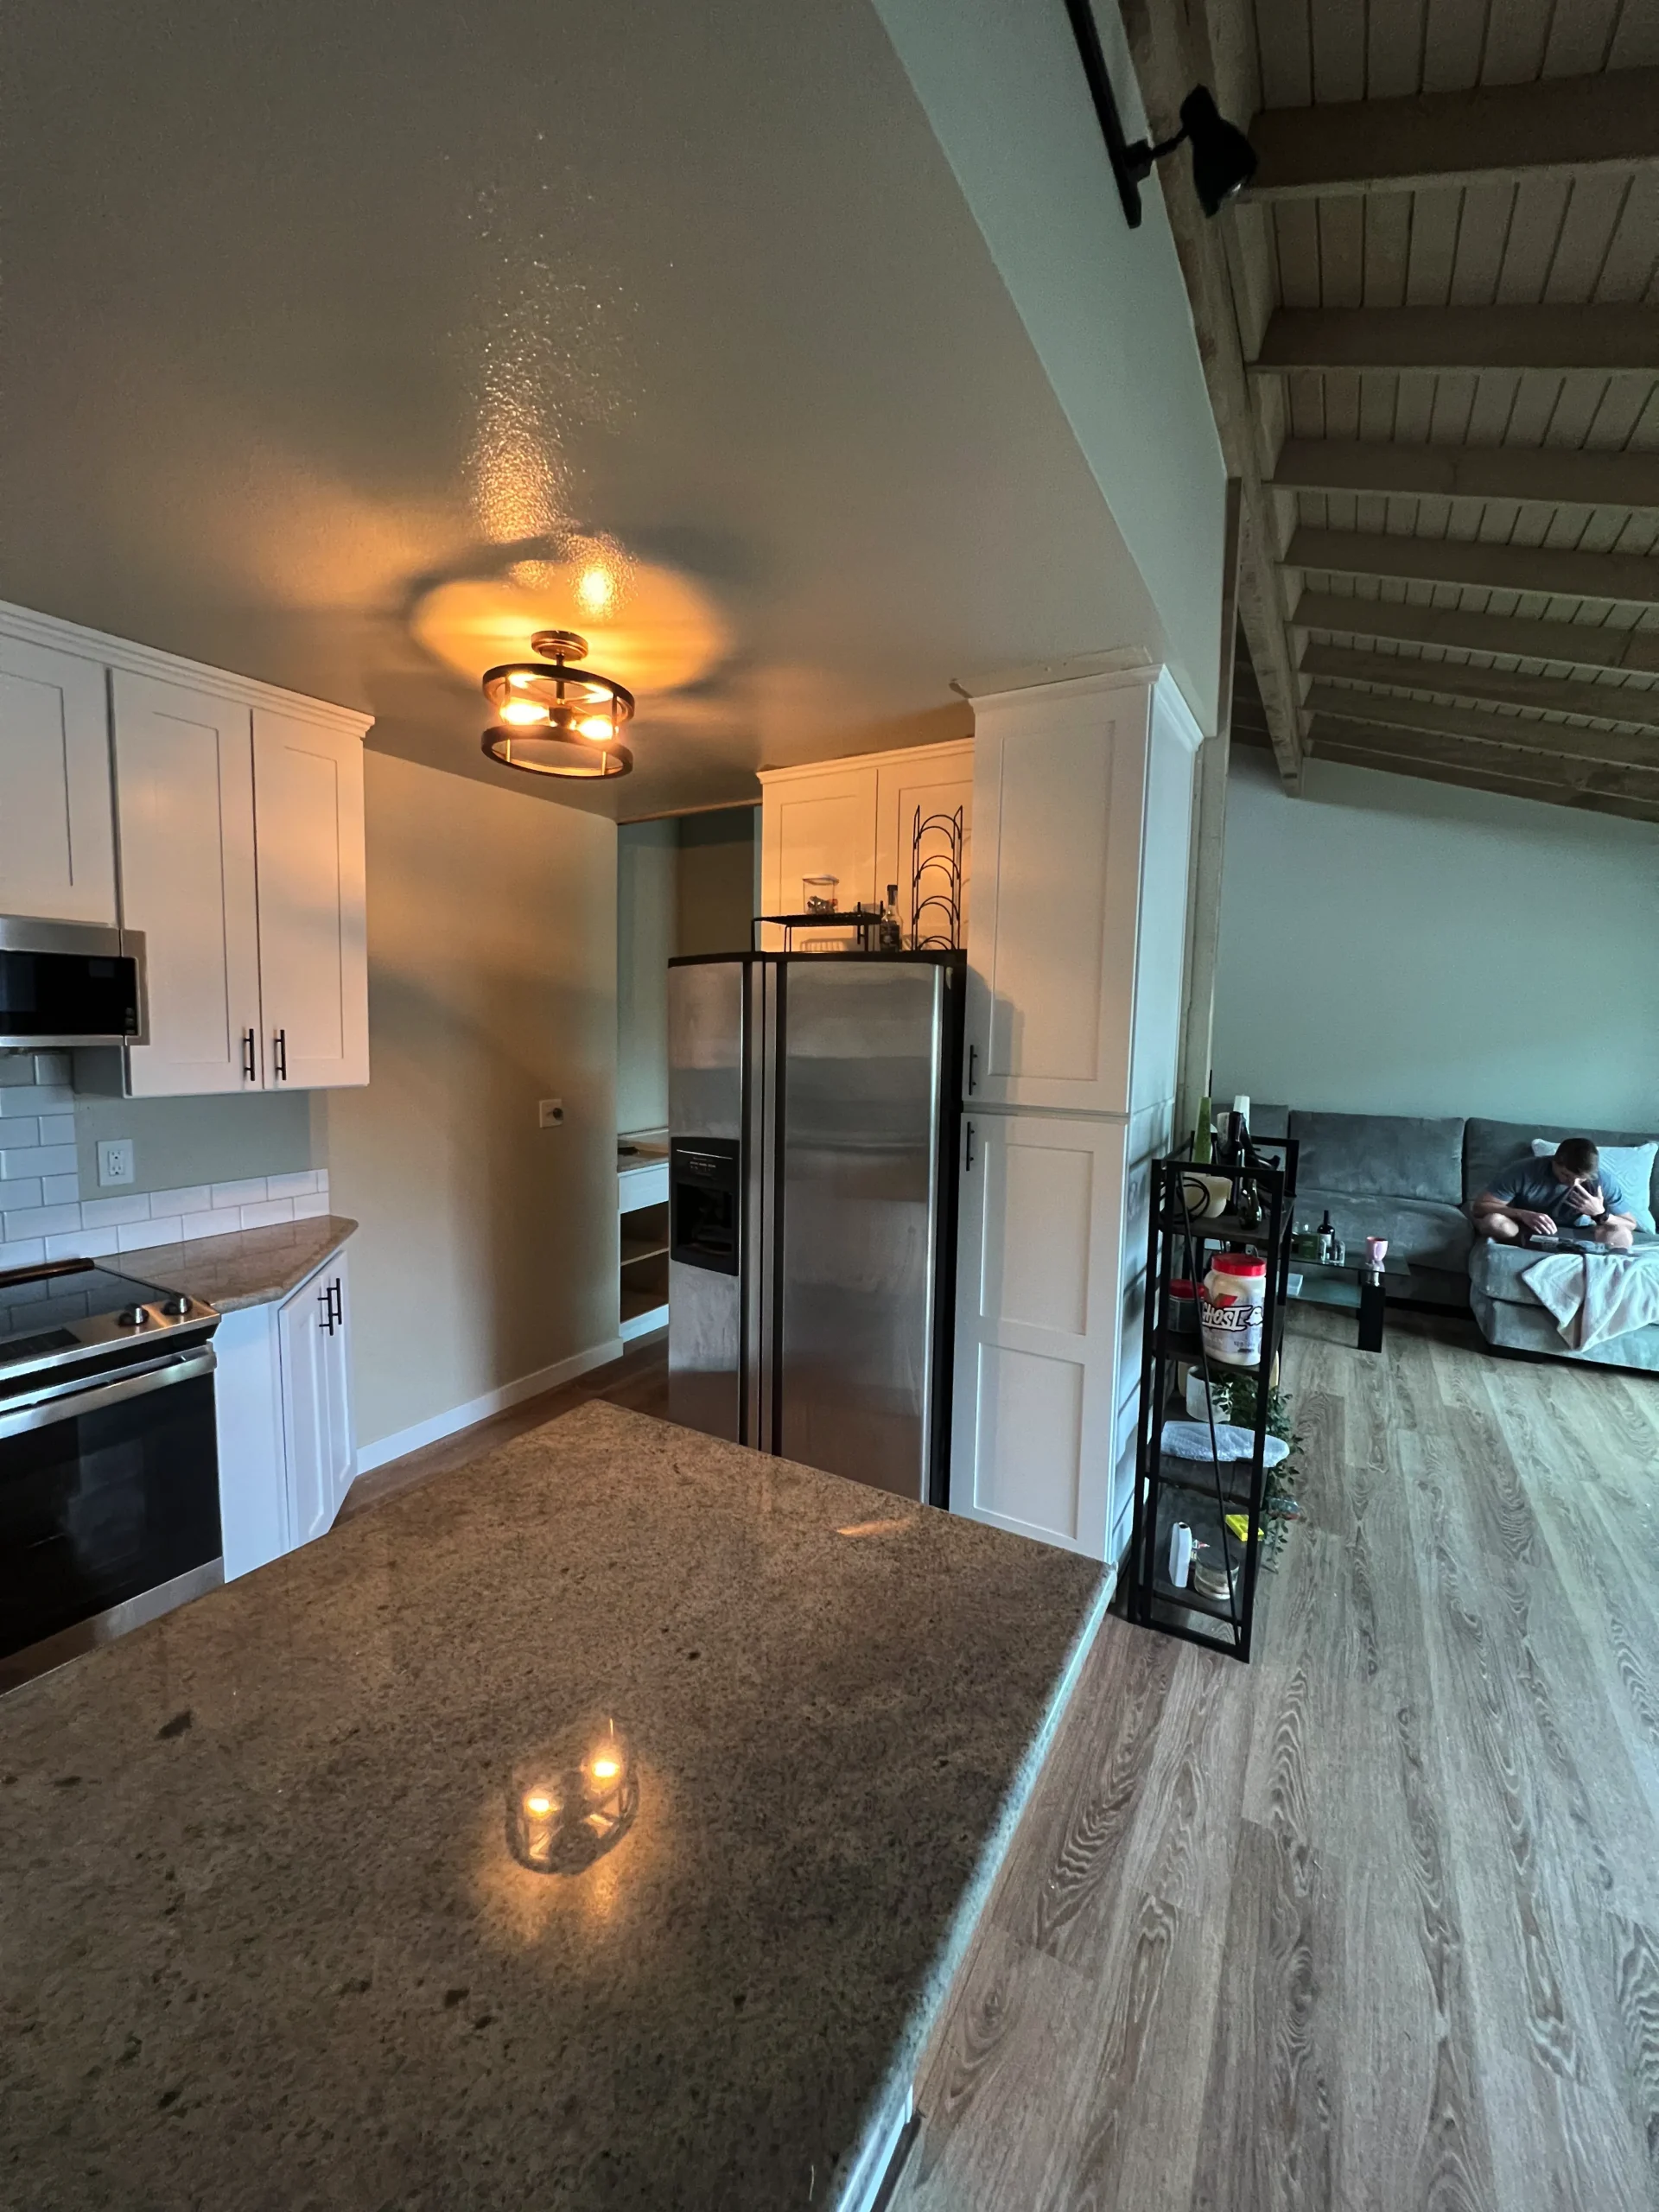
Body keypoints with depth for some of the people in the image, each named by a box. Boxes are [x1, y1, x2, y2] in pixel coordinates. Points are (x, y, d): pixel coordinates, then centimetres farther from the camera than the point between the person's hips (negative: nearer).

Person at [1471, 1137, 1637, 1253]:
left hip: (1572, 1236, 2)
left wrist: (1600, 1214, -26)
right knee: (1493, 1221, -35)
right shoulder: (1523, 1171, -25)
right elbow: (1479, 1207, -25)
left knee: (1621, 1235, -26)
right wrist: (1524, 1214, -39)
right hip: (1526, 1231, -2)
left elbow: (1631, 1225, -5)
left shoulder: (1604, 1182, -17)